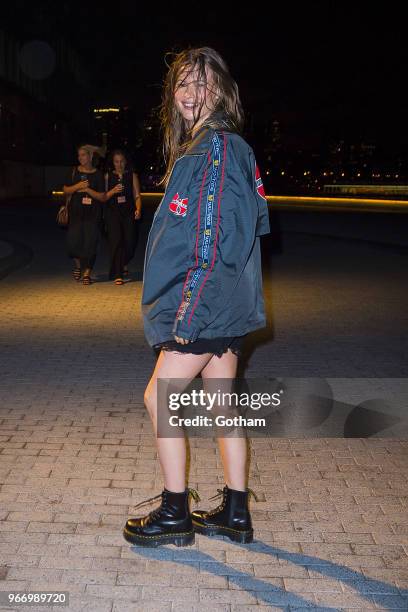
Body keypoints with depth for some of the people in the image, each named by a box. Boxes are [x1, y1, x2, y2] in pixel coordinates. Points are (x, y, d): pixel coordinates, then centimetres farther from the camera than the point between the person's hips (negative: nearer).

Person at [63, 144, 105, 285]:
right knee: (73, 240, -5)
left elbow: (102, 197, -1)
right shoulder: (74, 172, 7)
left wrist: (88, 190, -13)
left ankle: (87, 273, 6)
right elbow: (66, 190, 8)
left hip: (93, 214, -2)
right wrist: (78, 186, -9)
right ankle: (78, 265, 23)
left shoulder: (98, 174, 1)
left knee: (90, 243, -4)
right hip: (76, 211, 2)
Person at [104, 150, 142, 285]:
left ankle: (124, 263, 34)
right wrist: (113, 191, -13)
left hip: (128, 212, 1)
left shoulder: (132, 175, 8)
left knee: (130, 242, 0)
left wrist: (138, 209, -13)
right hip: (113, 212, -1)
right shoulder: (108, 176, 8)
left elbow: (137, 195, 4)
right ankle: (117, 275, -7)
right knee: (115, 241, -10)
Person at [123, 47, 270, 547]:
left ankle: (175, 514, 10)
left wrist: (190, 308, -21)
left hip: (206, 304, -9)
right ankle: (235, 513, 22)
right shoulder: (199, 148, 17)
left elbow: (217, 238, -21)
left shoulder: (221, 147, -14)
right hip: (219, 307, 9)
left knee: (158, 398, -2)